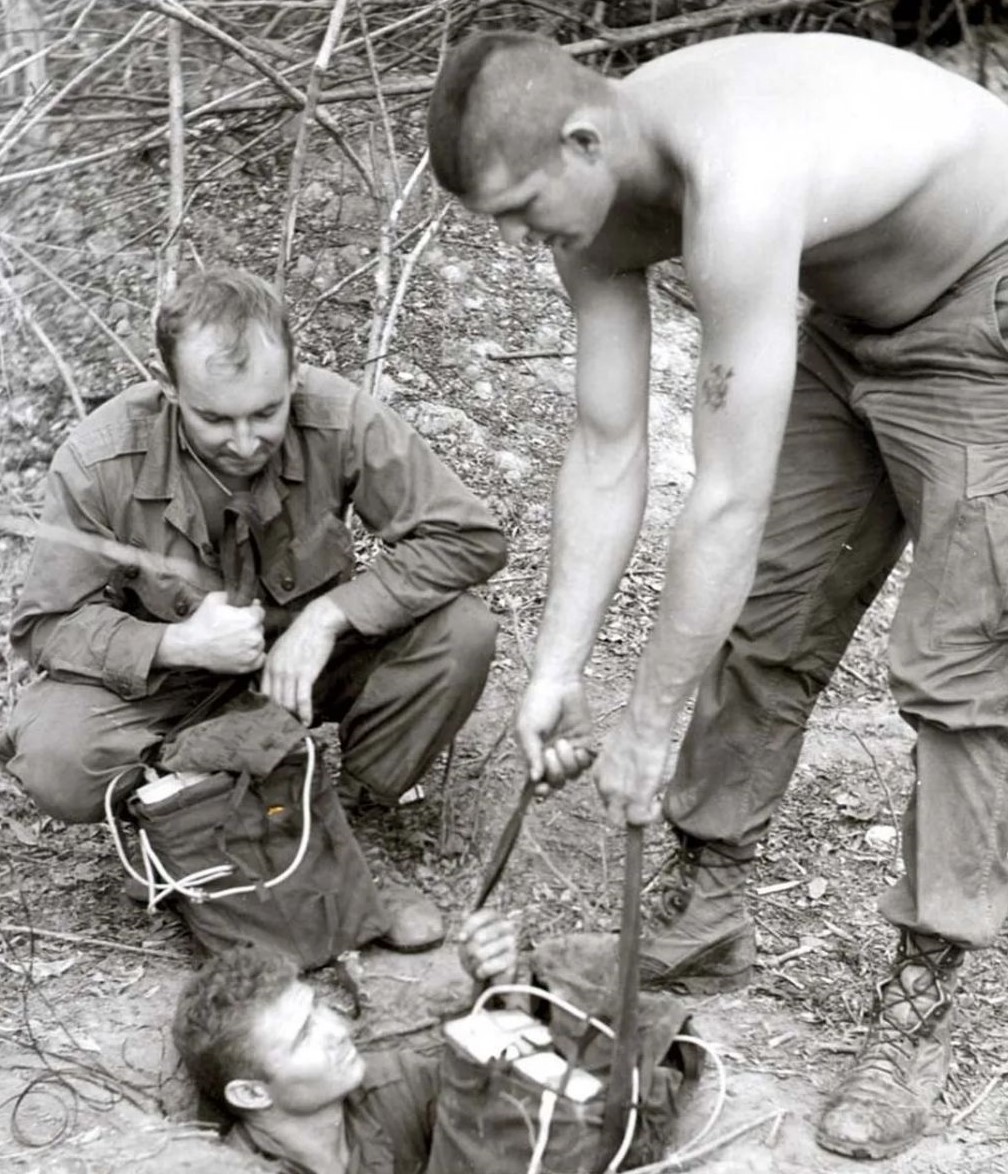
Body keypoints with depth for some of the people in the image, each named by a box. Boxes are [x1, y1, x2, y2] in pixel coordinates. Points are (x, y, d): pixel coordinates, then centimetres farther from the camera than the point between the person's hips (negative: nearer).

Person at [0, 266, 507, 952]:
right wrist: (177, 644, -31)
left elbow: (468, 537, -20)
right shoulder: (98, 463, -23)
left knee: (462, 631, -24)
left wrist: (330, 613, -29)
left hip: (311, 658, 2)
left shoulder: (338, 419, -23)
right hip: (168, 682, -1)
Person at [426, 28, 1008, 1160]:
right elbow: (606, 451, -7)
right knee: (763, 615, 8)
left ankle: (917, 1009, 2)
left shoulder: (735, 185, -39)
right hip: (856, 317, 8)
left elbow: (728, 503, -35)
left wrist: (644, 728, -25)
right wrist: (555, 671, -9)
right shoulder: (592, 193, -12)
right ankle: (704, 916, 22)